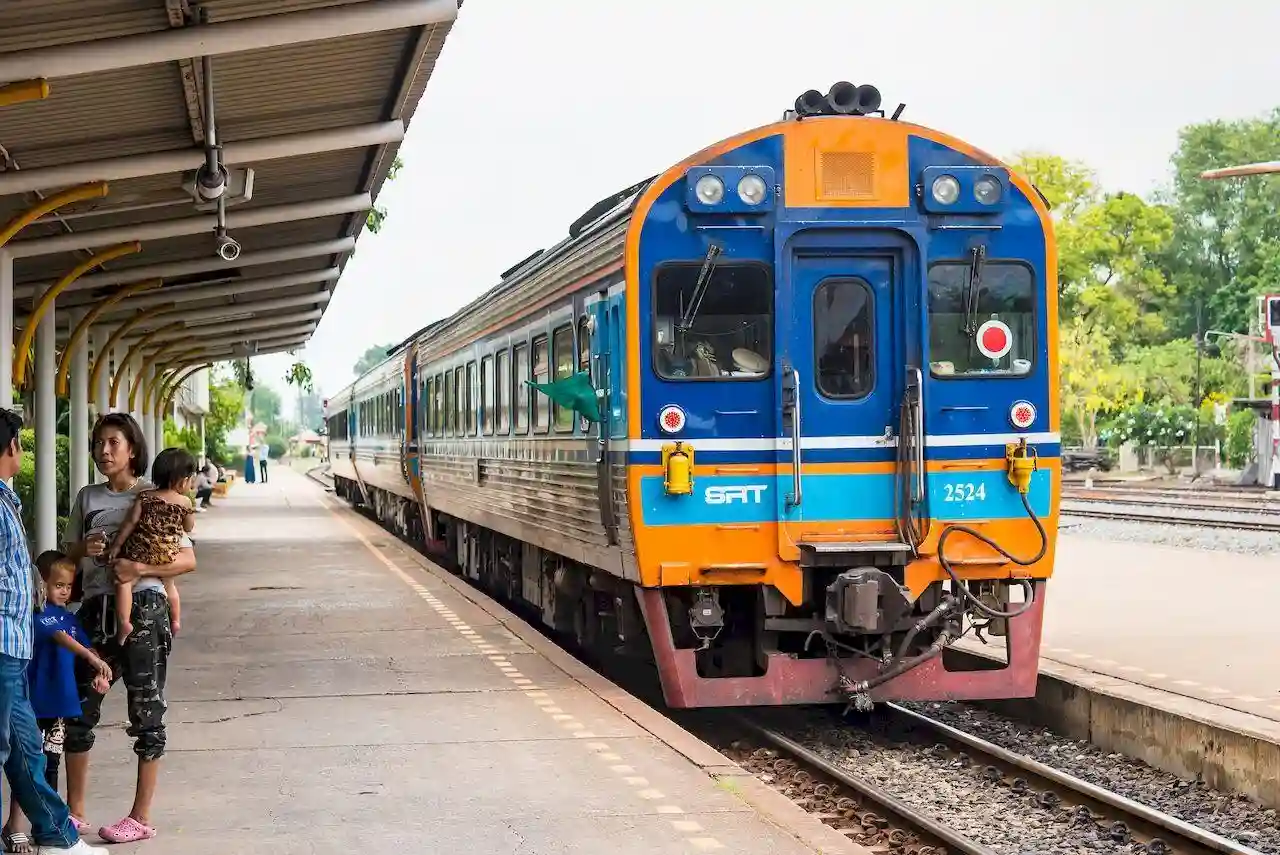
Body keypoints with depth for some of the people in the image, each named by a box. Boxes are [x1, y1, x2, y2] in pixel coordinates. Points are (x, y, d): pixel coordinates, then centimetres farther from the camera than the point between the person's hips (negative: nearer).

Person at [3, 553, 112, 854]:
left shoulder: (69, 617, 13)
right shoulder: (38, 614, -13)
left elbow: (85, 645, 11)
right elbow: (61, 638, -27)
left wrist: (99, 674, -8)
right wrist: (92, 658, -39)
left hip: (60, 702, 8)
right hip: (36, 701, -8)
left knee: (51, 763, 15)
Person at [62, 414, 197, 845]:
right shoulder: (87, 498, 12)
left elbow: (187, 560, -5)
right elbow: (67, 556, 18)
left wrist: (140, 568, -19)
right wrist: (84, 548, -5)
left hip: (142, 609, -5)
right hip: (96, 610, 5)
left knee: (145, 712, 0)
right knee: (77, 709, 6)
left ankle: (141, 817, 7)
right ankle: (74, 812, 18)